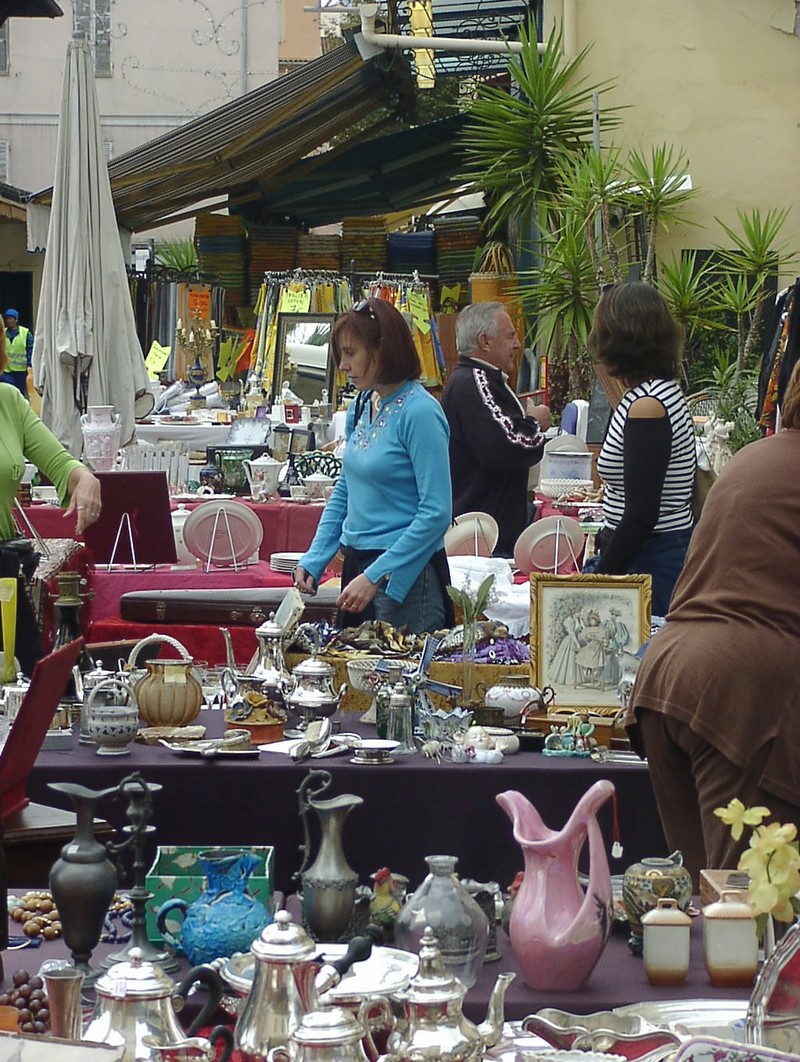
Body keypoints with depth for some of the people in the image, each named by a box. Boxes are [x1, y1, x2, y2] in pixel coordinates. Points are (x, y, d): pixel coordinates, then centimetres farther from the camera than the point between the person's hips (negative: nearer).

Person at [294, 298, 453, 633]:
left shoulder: (419, 412, -16)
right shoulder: (361, 406, 8)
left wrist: (375, 577, -21)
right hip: (357, 564, 8)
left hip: (406, 574, -8)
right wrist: (313, 561, 6)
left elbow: (436, 513, -19)